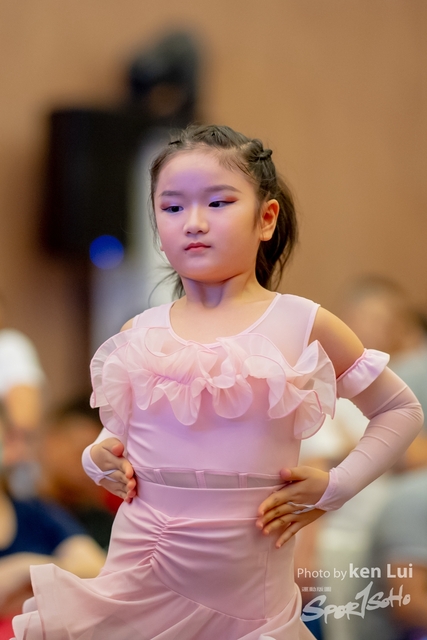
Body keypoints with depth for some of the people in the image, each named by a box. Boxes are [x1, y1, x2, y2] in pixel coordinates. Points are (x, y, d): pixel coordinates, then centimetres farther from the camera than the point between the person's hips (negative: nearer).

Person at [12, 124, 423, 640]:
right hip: (138, 563, 2)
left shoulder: (302, 326, 0)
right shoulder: (140, 334, 7)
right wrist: (97, 459, 1)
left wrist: (336, 486, -1)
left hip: (246, 580, -2)